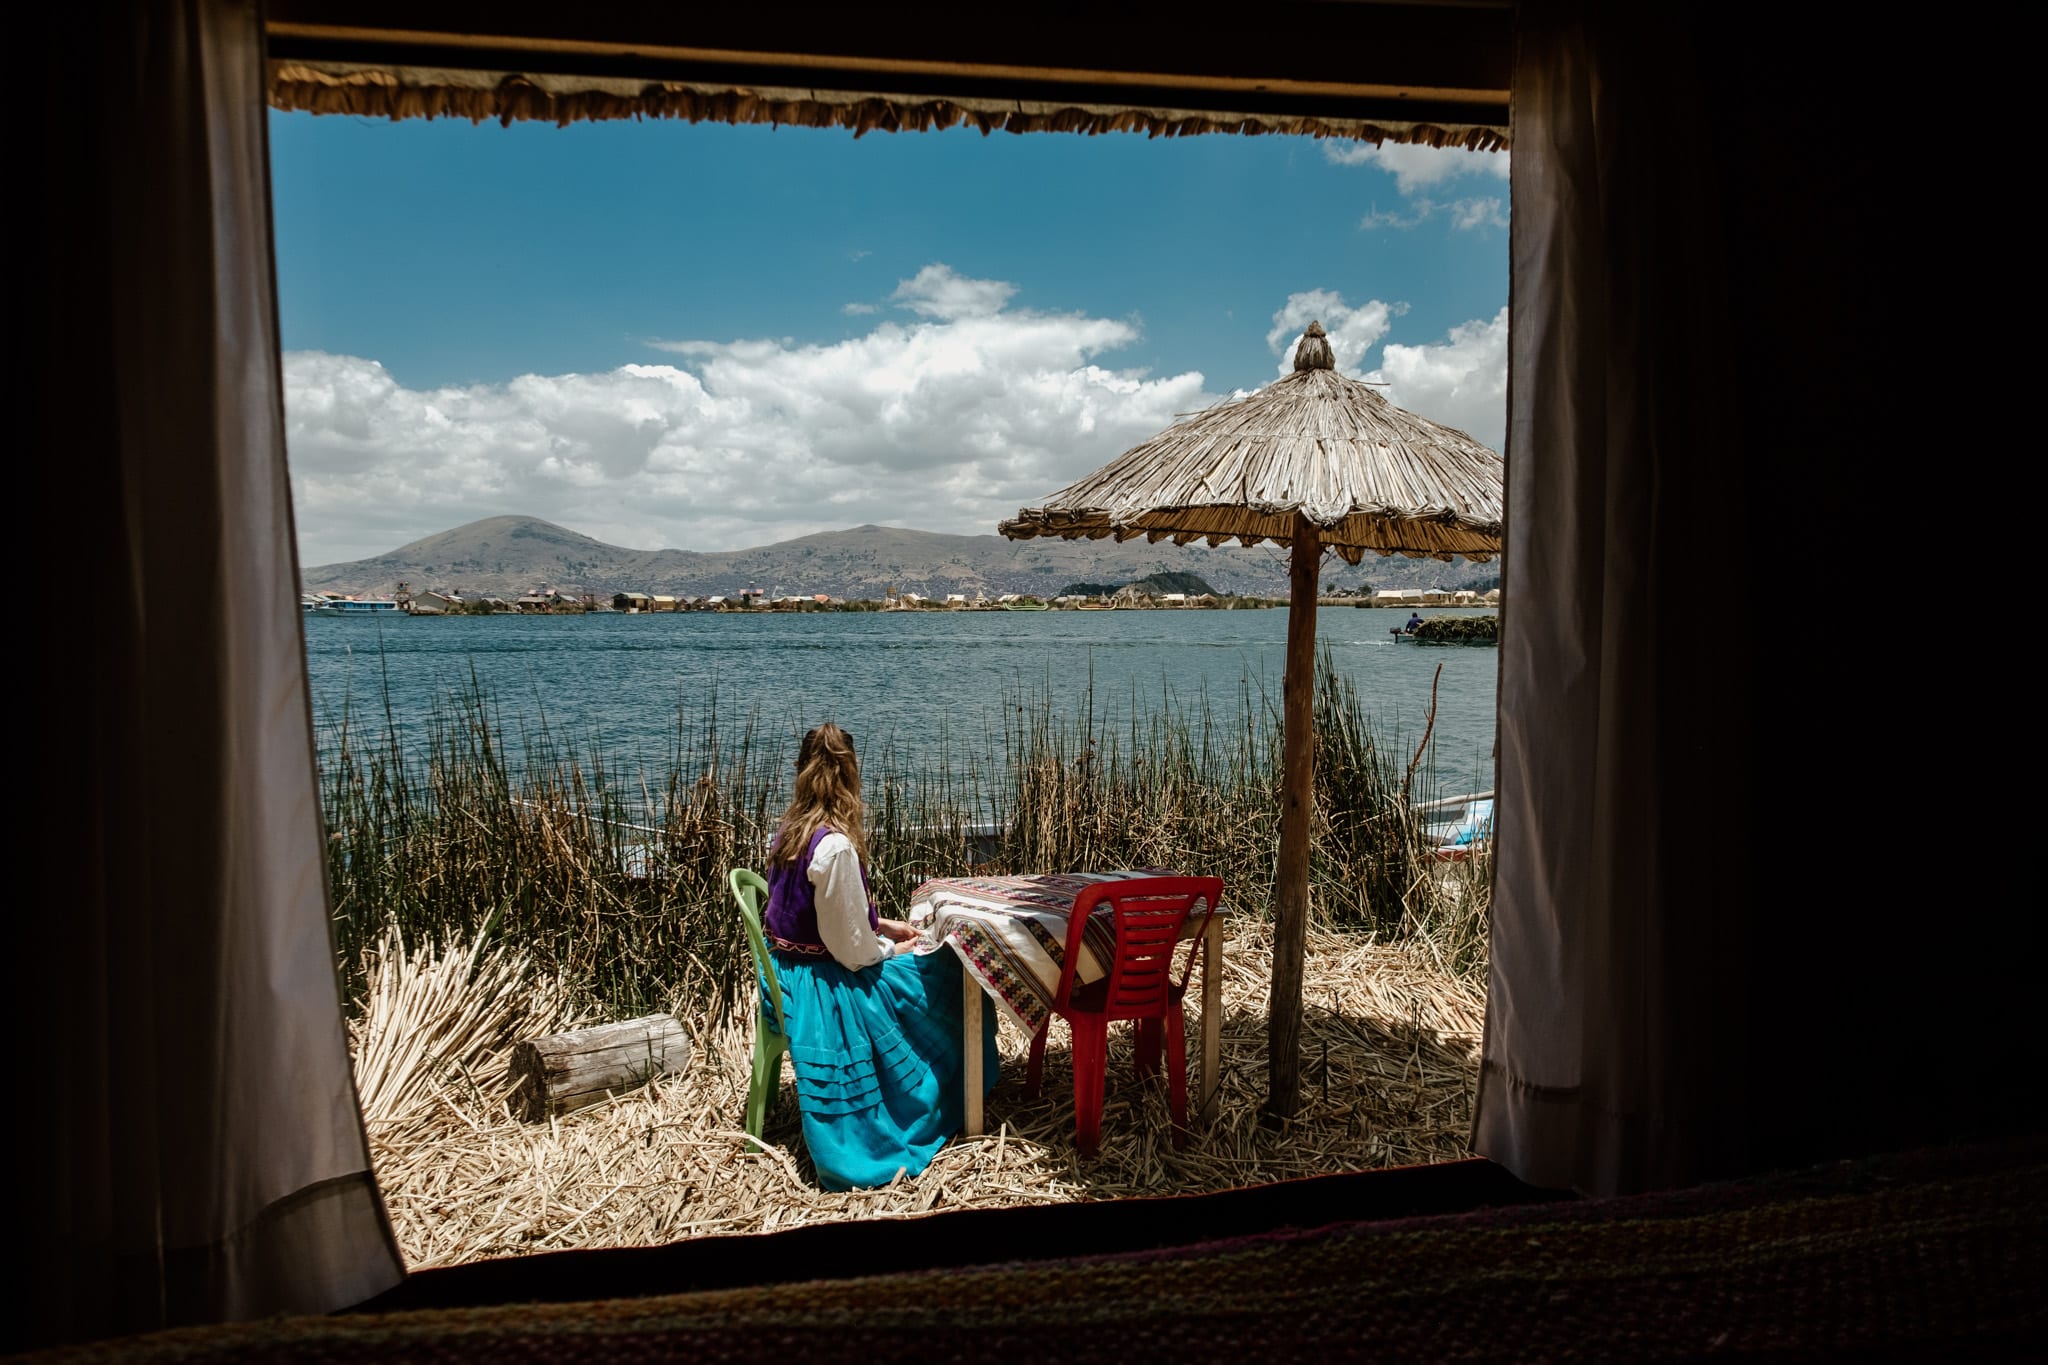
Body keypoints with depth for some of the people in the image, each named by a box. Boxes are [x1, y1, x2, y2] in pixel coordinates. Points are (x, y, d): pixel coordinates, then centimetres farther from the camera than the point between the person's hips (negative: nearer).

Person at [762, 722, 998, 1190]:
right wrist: (891, 950, -3)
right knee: (940, 977, 10)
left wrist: (883, 926, 10)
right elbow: (851, 949, -22)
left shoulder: (789, 830, -1)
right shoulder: (836, 847, -28)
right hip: (825, 985, -8)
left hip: (790, 969, 9)